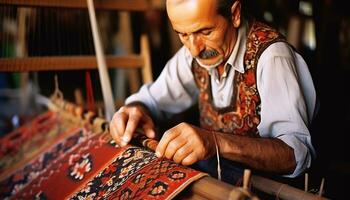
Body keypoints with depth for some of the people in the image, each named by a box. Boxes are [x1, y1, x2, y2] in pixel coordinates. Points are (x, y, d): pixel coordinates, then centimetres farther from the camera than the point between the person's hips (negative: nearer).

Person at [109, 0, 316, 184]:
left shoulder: (269, 56, -20)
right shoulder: (197, 50, -1)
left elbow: (297, 153, -27)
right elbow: (151, 99, 9)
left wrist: (217, 142, -41)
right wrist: (135, 110, -14)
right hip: (207, 169, 6)